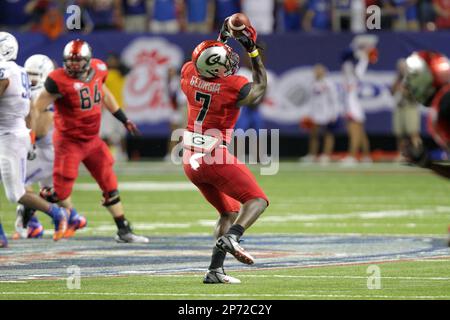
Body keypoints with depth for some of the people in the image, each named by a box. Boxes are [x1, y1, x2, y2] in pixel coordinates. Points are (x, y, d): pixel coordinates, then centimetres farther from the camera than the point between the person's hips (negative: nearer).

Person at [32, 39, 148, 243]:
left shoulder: (98, 70, -2)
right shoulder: (59, 81, -21)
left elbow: (104, 94, 17)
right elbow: (37, 108, -18)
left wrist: (124, 119, 21)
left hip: (92, 140, 6)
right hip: (69, 141, -6)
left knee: (110, 186, 10)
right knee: (61, 190, -6)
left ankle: (124, 231, 18)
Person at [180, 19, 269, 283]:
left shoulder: (189, 73, -3)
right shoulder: (235, 87, -17)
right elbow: (260, 89, 7)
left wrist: (222, 39, 25)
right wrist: (253, 50, 6)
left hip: (191, 161, 7)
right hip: (216, 159, -7)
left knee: (230, 211, 18)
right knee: (257, 200, 2)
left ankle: (215, 271, 7)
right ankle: (231, 238, -26)